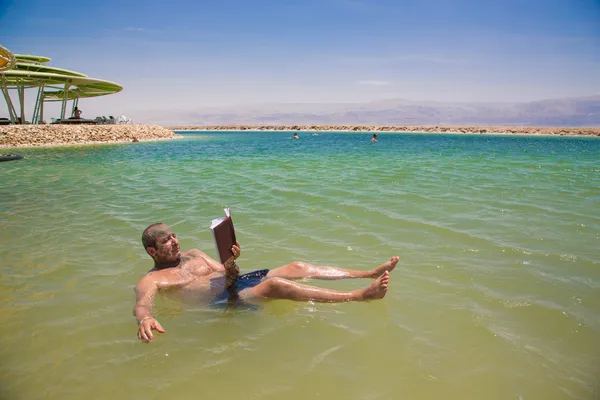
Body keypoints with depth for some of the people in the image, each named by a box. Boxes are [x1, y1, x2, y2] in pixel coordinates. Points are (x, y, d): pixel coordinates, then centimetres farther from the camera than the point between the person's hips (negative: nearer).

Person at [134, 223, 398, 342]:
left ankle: (371, 274, -7)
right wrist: (145, 318, -48)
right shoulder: (152, 279, -1)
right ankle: (360, 296, -36)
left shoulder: (192, 254, 20)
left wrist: (232, 261, -7)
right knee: (276, 285, -32)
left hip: (237, 281, 8)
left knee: (297, 267, -8)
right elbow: (142, 303, -23)